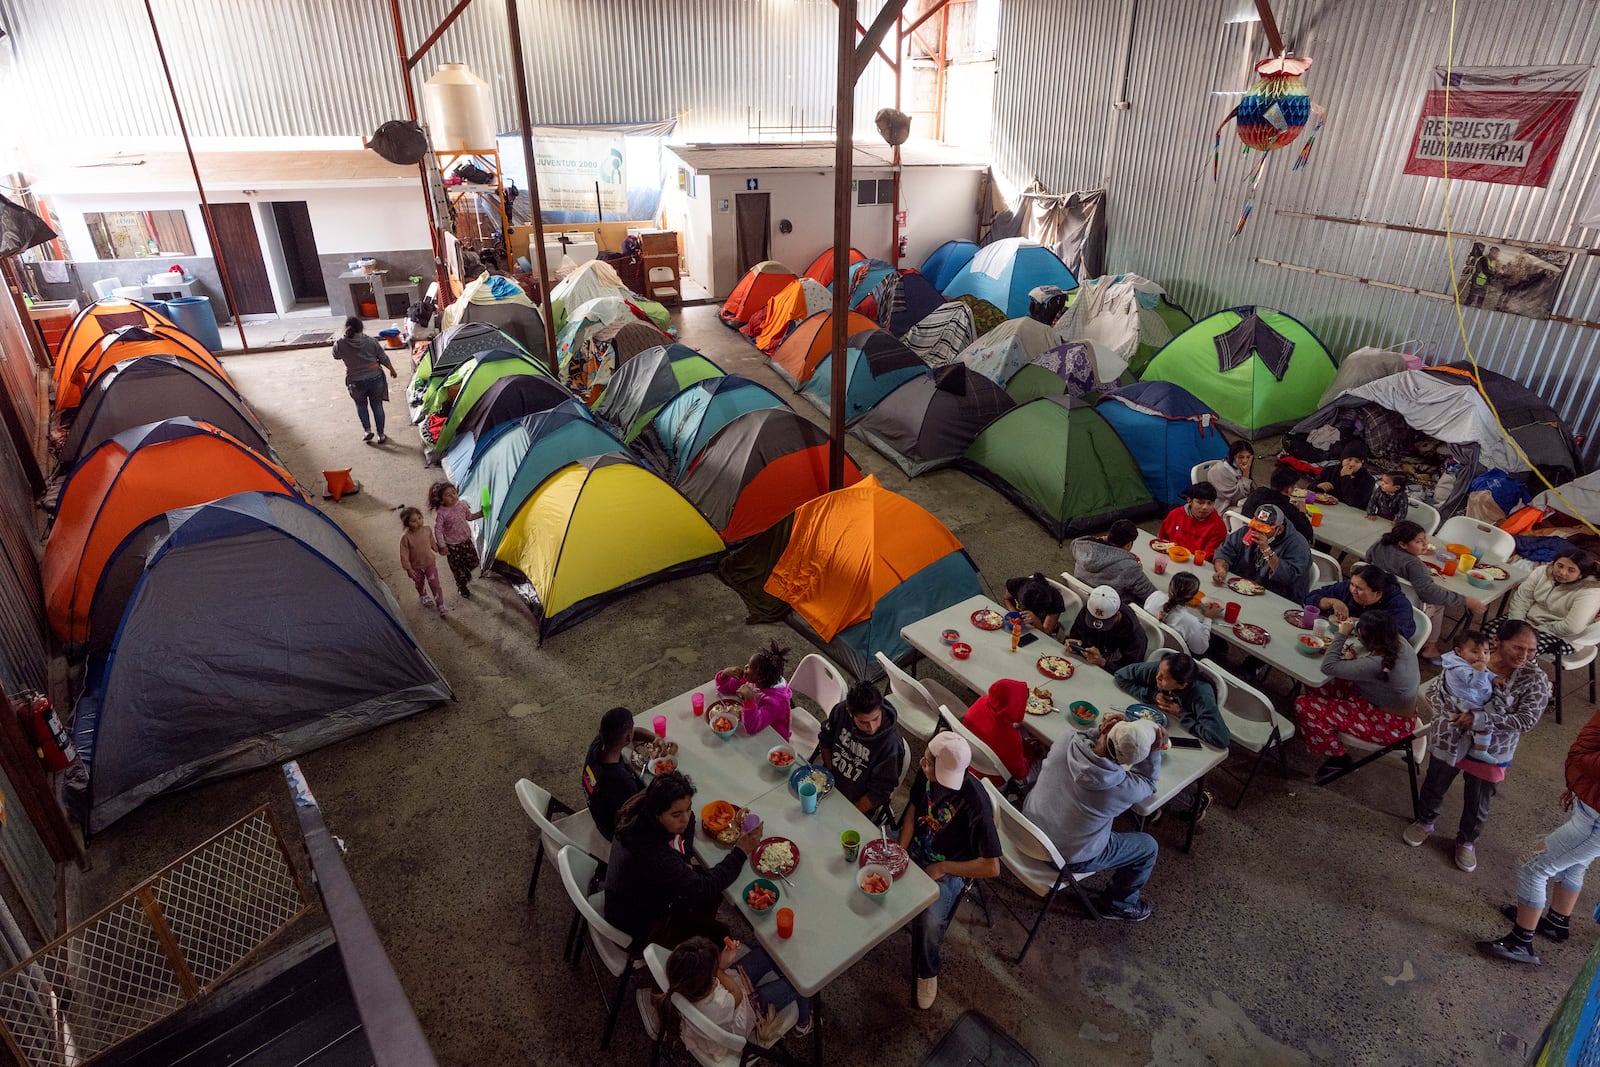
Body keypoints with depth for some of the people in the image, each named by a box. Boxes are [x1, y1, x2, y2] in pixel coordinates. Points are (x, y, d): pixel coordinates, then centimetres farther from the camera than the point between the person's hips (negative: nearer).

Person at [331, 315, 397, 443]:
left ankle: (367, 430, 16)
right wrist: (392, 370, 15)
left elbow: (336, 356, 11)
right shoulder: (370, 341, -8)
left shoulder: (340, 344, -10)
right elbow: (384, 358, -2)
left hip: (356, 382, 0)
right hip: (375, 378, 1)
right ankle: (381, 435, 18)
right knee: (377, 406, 12)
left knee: (361, 405, 24)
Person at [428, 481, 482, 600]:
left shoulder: (462, 504, -9)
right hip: (452, 545, -5)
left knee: (473, 562, 16)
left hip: (466, 540, 5)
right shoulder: (441, 513, -25)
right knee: (457, 568, 11)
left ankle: (466, 572, 50)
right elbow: (438, 530, -19)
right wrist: (442, 546, -18)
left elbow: (469, 517, 9)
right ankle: (462, 588, 34)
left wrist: (481, 514, -3)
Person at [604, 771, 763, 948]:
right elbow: (702, 889, -33)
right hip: (640, 925, -7)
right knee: (721, 935, -1)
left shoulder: (639, 815, -19)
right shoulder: (651, 854, -42)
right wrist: (740, 851, -34)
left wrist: (686, 859, -11)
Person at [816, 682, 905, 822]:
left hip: (861, 804, -5)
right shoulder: (840, 711, -16)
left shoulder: (890, 744, -29)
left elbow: (879, 792, -18)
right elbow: (825, 740, 5)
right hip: (830, 784, 5)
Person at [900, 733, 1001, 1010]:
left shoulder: (974, 803, -34)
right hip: (915, 846, 5)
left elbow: (992, 867, -28)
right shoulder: (926, 772, -20)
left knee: (929, 924, -25)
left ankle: (926, 972, 8)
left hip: (947, 868, -5)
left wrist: (942, 869, -20)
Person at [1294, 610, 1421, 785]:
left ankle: (1339, 759, 5)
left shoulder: (1375, 665, -35)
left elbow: (1328, 667, -27)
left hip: (1390, 726, -9)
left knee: (1304, 706, -12)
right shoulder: (1400, 644, -9)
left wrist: (1341, 635, -20)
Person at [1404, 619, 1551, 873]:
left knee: (1478, 804, 17)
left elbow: (1527, 720, -23)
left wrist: (1478, 718, -31)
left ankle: (1467, 841, 45)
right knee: (1435, 786, 21)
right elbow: (1434, 690, -12)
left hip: (1490, 750, 0)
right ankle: (1424, 821, 49)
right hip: (1451, 739, 0)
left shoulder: (1535, 679, -15)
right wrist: (1449, 712, -29)